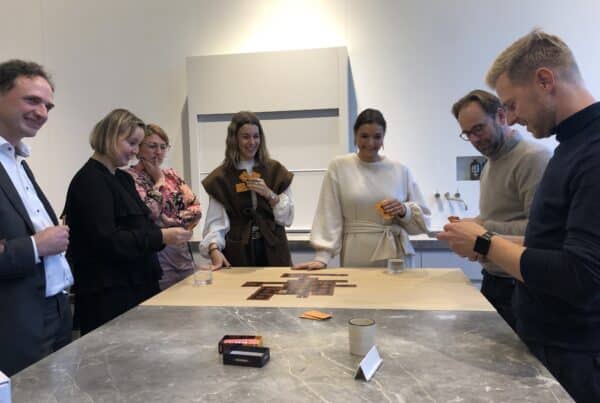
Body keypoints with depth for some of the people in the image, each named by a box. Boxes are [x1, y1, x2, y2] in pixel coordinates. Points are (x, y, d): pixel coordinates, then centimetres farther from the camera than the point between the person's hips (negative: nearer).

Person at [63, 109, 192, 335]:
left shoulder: (123, 179, 15)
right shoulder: (90, 181, -12)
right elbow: (106, 240, -21)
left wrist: (168, 234, -1)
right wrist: (161, 237, -21)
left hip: (137, 286, 9)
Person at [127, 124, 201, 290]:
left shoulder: (172, 175, 13)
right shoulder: (130, 177, -7)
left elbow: (196, 208, 6)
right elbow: (148, 212, -21)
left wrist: (173, 221, -10)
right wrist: (159, 181, -9)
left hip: (183, 253, 6)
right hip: (155, 254, -6)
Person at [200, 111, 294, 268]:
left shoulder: (275, 170, 3)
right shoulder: (221, 177, -2)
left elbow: (287, 218, 1)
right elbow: (216, 221, -10)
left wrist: (269, 194, -13)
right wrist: (214, 249, -27)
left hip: (272, 251, 2)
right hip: (238, 254, -1)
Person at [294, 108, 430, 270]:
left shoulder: (401, 171, 5)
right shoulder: (339, 167, 0)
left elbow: (422, 218, 9)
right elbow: (329, 215, -4)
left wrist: (404, 210, -11)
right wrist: (322, 257, -11)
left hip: (396, 256, 2)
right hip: (356, 259, -2)